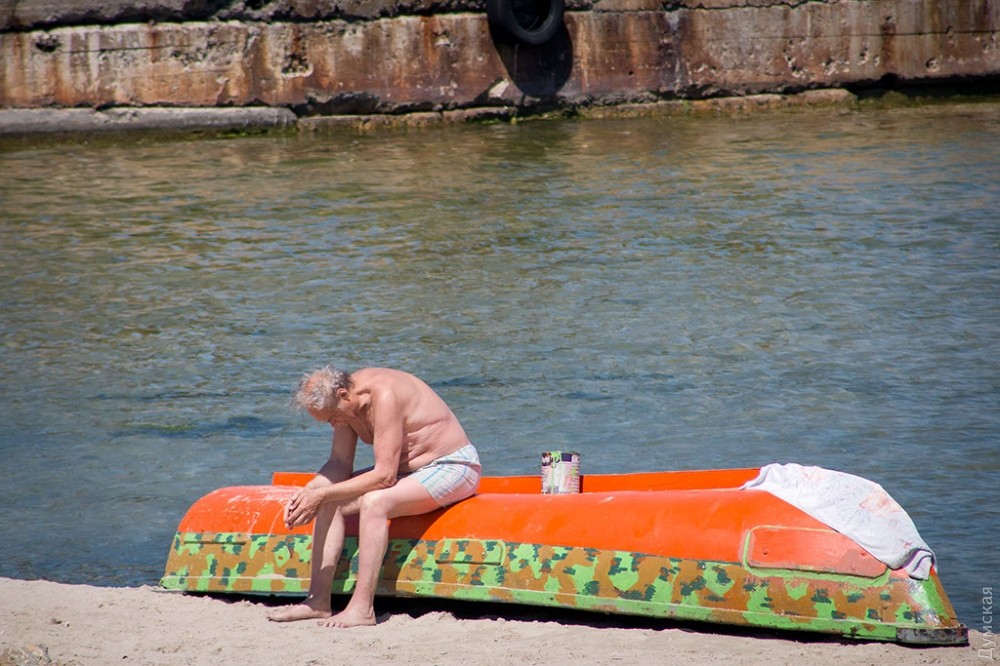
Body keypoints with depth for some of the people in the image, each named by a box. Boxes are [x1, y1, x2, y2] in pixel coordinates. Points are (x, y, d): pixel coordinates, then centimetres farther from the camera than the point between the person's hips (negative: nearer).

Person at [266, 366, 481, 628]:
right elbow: (340, 464, 4)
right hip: (406, 469, 10)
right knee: (330, 502, -5)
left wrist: (321, 495, -29)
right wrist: (307, 492, -15)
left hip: (452, 468, -9)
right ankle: (318, 601, -4)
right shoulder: (344, 400, -2)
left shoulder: (384, 395, -29)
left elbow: (384, 475, -31)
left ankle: (362, 608, -31)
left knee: (374, 502, -32)